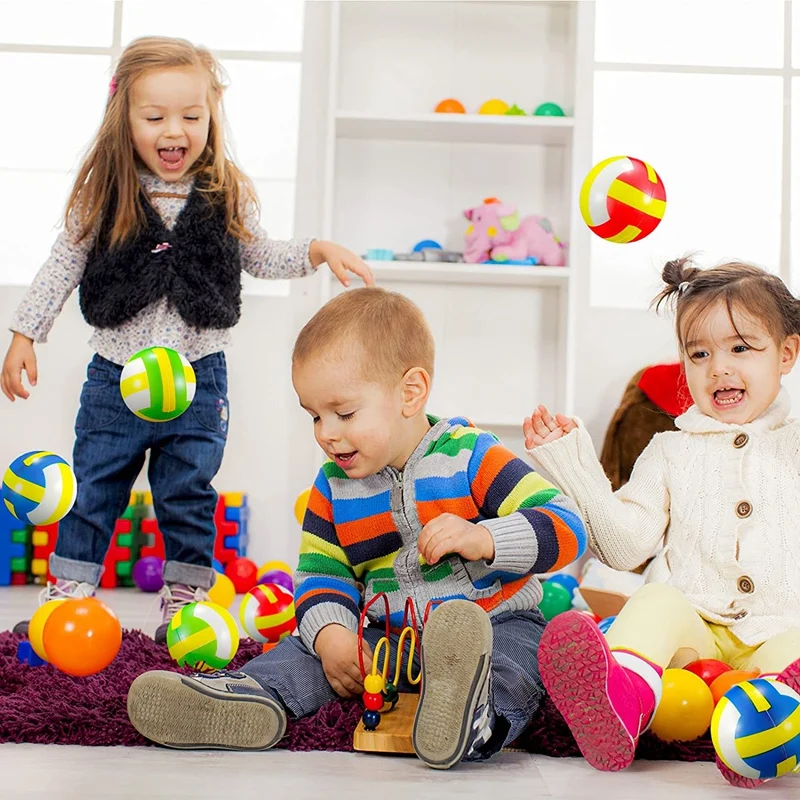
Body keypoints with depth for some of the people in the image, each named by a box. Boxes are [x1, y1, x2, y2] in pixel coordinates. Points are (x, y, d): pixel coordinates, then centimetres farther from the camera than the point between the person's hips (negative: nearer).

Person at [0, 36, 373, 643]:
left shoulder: (228, 197, -2)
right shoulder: (104, 196, -5)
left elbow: (258, 256, 13)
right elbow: (64, 266, 3)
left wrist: (317, 251, -1)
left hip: (198, 378, 0)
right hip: (115, 376, 0)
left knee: (188, 498, 9)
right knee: (92, 490, 9)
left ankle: (185, 598, 23)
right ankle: (68, 591, 23)